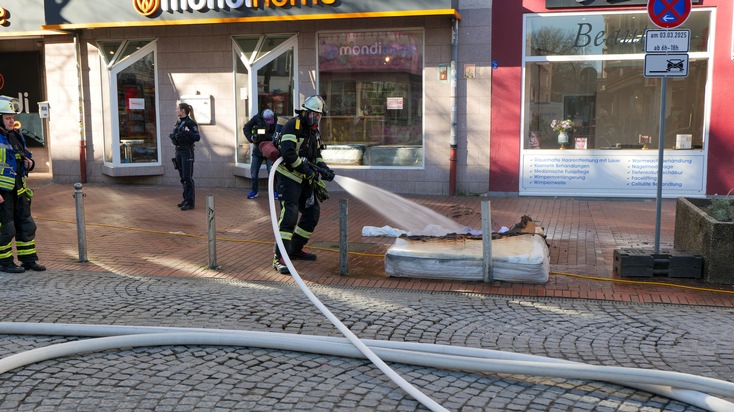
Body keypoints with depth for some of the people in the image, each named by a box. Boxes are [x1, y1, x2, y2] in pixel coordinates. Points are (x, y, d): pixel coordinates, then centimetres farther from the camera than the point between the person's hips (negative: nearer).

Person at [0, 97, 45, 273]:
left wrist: (29, 162, 1)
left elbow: (26, 154, 27)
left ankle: (28, 260, 20)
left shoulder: (16, 136, 13)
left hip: (19, 189, 8)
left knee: (26, 225, 11)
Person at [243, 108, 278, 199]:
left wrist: (265, 136, -34)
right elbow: (246, 128, 0)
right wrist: (251, 138, -15)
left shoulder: (276, 121, -16)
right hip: (257, 150, 3)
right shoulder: (257, 118, -10)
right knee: (254, 171, 5)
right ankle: (254, 191, 17)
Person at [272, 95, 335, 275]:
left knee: (312, 212, 13)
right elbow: (288, 152, -25)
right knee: (289, 214, -19)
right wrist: (306, 169, -21)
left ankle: (295, 249, 27)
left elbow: (316, 155, 24)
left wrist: (324, 168, 5)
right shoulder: (293, 126, -14)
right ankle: (279, 258, -19)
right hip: (288, 177, -9)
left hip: (304, 180, 9)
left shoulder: (314, 132, 15)